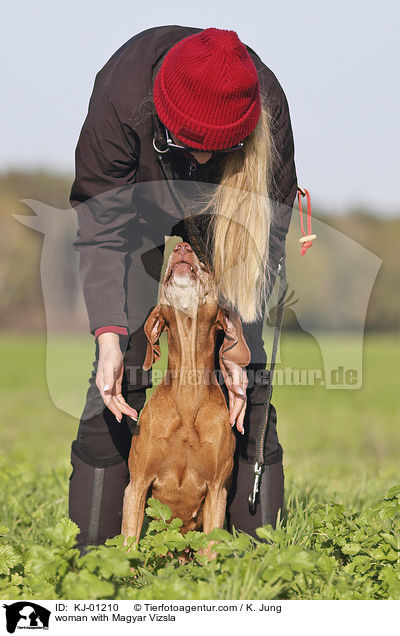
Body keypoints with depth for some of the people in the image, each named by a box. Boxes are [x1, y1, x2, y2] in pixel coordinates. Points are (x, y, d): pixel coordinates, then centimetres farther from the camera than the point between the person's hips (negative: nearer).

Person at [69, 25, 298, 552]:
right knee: (122, 369, -13)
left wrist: (239, 351, -34)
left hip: (222, 218, 1)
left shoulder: (268, 106, -35)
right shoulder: (121, 98, -38)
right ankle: (93, 549, -7)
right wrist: (108, 336, -43)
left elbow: (266, 234, -27)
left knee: (248, 379, -11)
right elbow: (100, 229, -31)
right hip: (138, 207, -1)